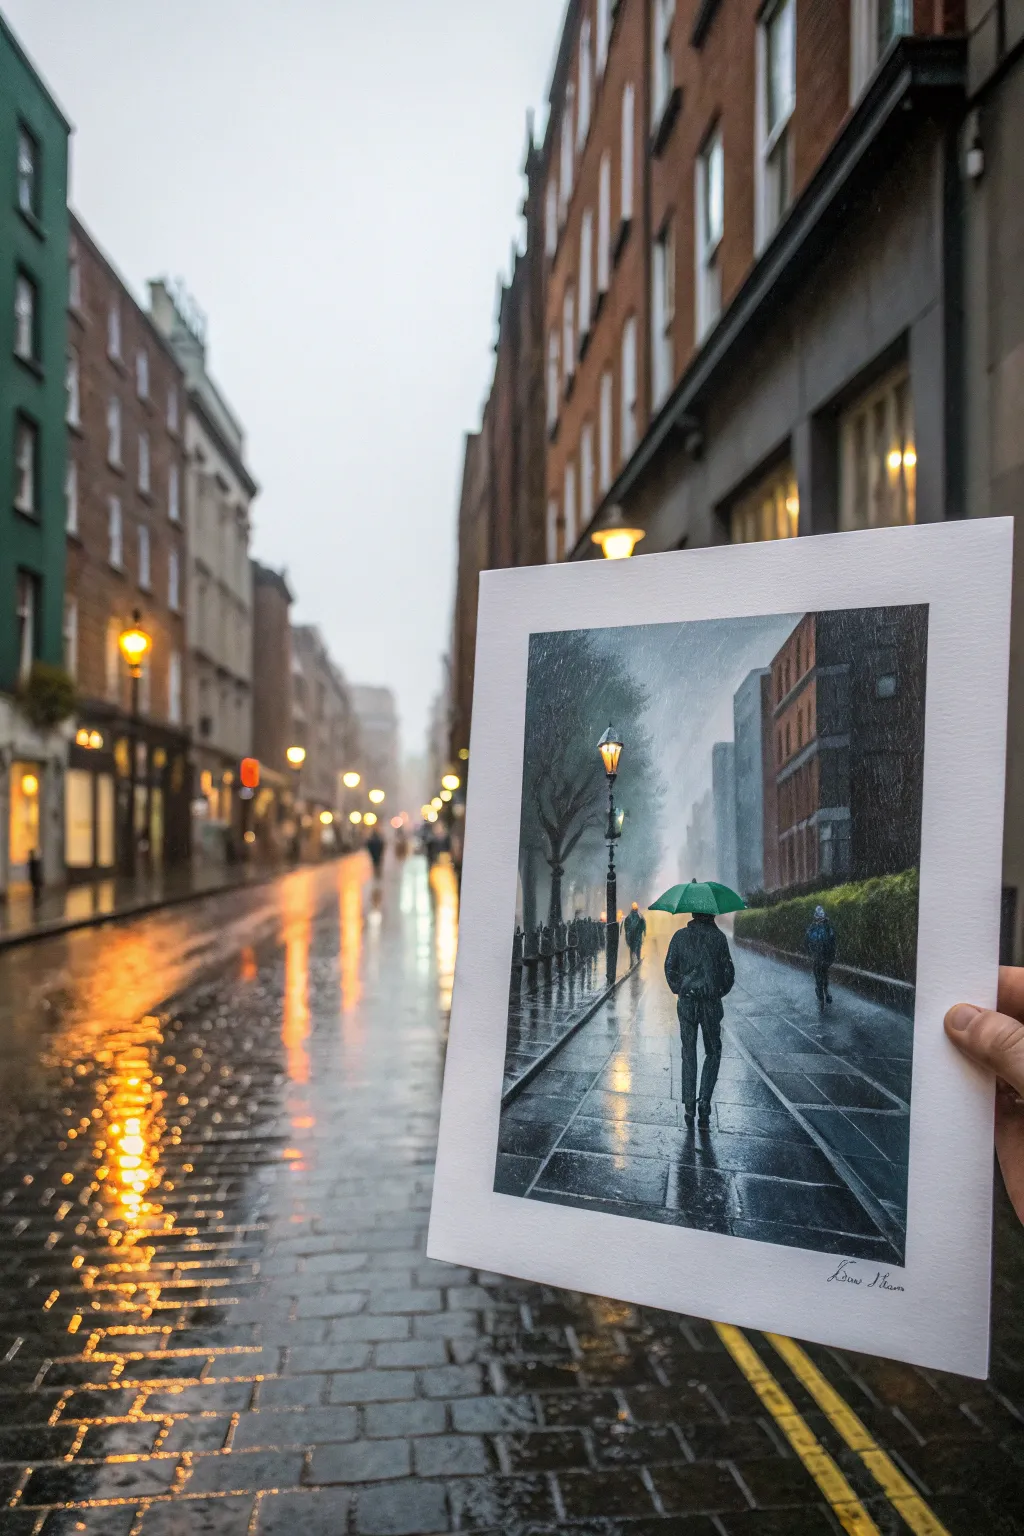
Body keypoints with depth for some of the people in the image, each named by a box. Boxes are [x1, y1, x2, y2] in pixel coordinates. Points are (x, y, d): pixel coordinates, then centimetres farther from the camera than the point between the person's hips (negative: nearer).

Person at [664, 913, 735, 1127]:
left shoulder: (680, 936, 0)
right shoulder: (718, 937, -5)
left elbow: (670, 968, 0)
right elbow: (728, 971, -4)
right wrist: (720, 991, 11)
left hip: (686, 1002, 2)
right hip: (711, 1003, -2)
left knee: (689, 1053, 12)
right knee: (713, 1052, 12)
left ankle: (689, 1104, 10)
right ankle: (704, 1102, -1)